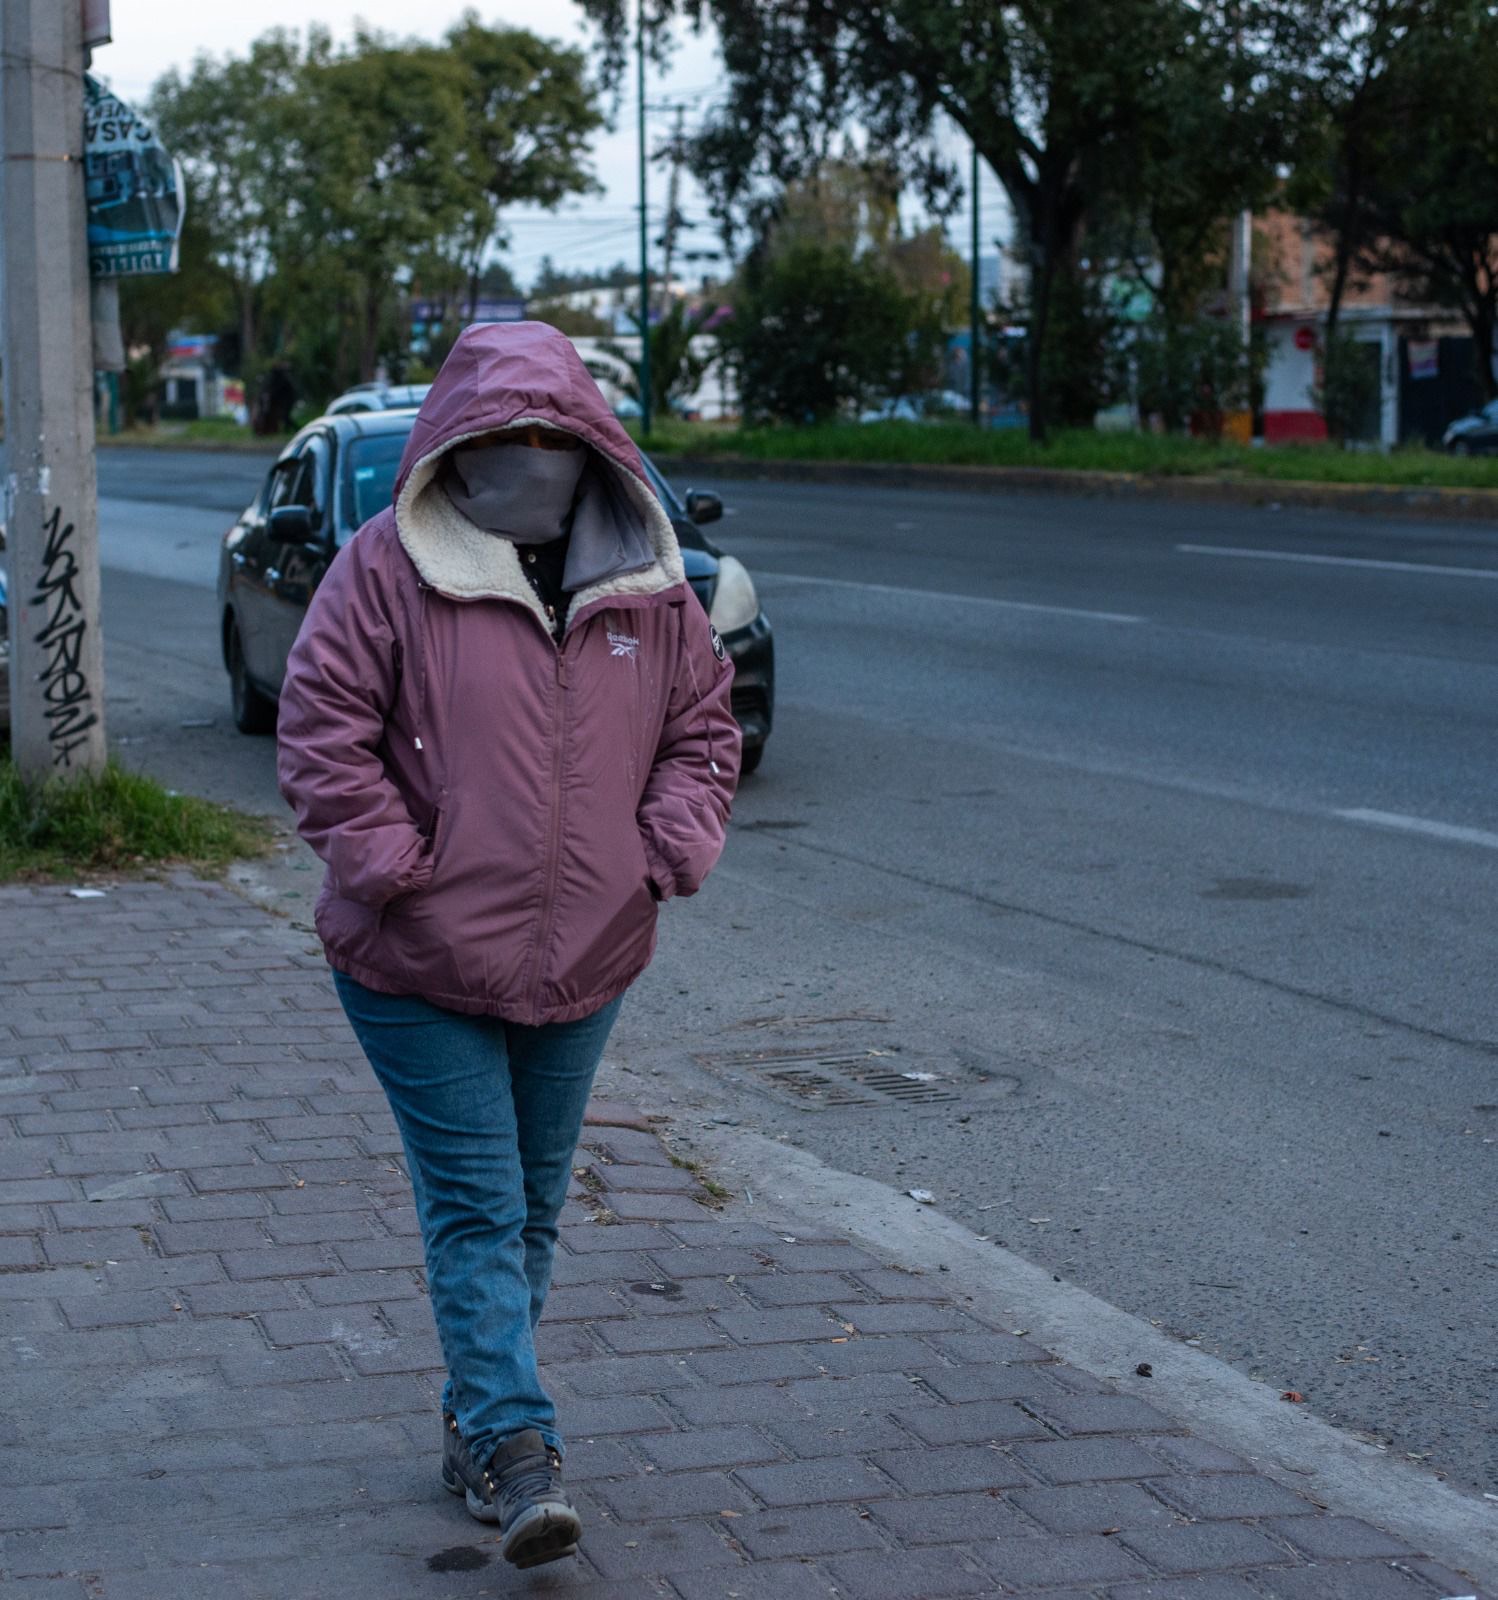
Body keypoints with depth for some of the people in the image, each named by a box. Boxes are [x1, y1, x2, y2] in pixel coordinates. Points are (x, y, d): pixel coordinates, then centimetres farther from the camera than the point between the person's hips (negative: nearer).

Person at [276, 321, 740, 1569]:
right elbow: (320, 729, -10)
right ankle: (520, 1449, -4)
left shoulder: (650, 585, 3)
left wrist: (672, 848, -2)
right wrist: (391, 865, -15)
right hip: (420, 965, -5)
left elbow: (705, 720, 12)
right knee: (477, 1208, -6)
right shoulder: (388, 570, -10)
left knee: (534, 1205, 15)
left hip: (585, 958, 5)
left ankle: (477, 1423, 31)